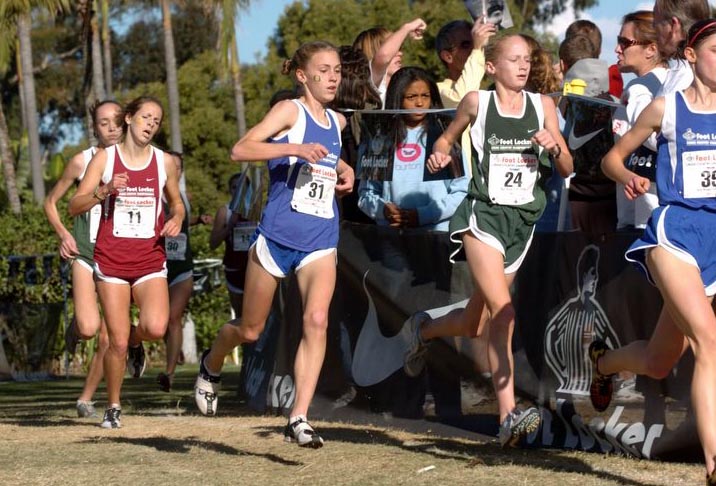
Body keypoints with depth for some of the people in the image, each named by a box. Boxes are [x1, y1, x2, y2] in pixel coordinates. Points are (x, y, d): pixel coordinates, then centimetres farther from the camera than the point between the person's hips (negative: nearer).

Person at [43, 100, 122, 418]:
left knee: (108, 338, -1)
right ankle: (75, 326, 16)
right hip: (86, 251, -2)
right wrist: (63, 235, -6)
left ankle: (86, 398, 16)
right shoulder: (82, 161, -1)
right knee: (89, 328, -21)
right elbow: (51, 202, 10)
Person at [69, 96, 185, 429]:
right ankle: (113, 408, 16)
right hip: (111, 263, -1)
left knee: (156, 328, -22)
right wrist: (104, 190, -21)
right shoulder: (104, 158, 0)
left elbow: (176, 203, 21)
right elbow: (74, 206, -3)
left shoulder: (165, 163, 6)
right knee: (117, 343, -3)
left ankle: (135, 340, 15)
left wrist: (176, 220, -2)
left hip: (150, 261, 1)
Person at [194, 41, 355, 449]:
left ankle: (299, 419, -18)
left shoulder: (337, 121, 12)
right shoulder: (290, 111, -8)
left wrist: (342, 168, 15)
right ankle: (212, 366, 44)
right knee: (250, 331, 11)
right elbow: (241, 150, -22)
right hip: (278, 235, -4)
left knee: (317, 320, -19)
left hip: (321, 242, 4)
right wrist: (296, 148, -33)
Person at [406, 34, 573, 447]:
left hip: (522, 222, 4)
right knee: (503, 312, -23)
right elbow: (448, 137, 16)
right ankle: (509, 416, -26)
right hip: (483, 215, -4)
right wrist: (440, 154, -6)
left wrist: (554, 147, -12)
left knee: (475, 325, 13)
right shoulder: (477, 102, 0)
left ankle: (424, 329, 47)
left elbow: (567, 169, 10)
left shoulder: (543, 105, 7)